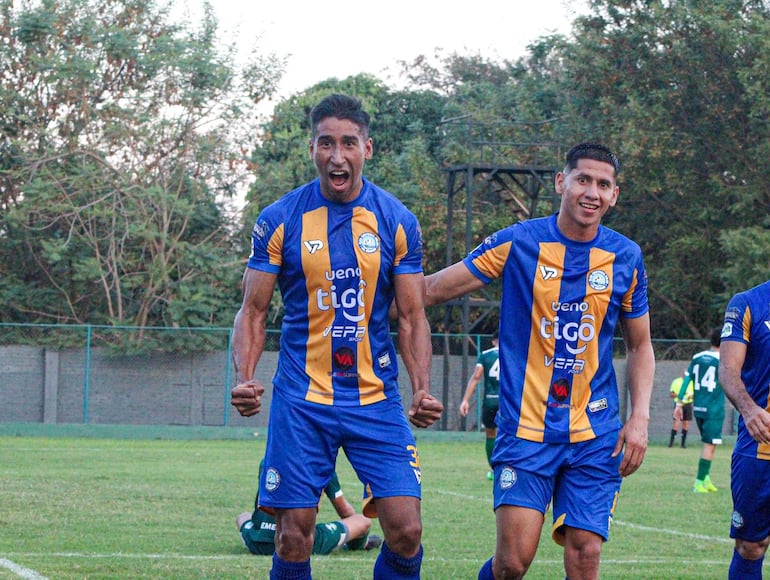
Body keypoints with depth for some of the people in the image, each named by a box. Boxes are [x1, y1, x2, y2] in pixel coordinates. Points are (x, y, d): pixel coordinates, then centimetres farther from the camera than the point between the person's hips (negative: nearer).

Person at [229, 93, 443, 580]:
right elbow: (253, 311, 4)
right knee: (293, 538, -2)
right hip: (301, 399, -1)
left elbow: (412, 318, 5)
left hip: (376, 398, 1)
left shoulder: (398, 222, 2)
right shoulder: (279, 221, -1)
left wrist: (422, 390, -10)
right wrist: (244, 378, -14)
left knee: (406, 531, -9)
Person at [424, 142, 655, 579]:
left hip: (595, 435, 2)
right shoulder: (518, 243, -2)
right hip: (526, 426, -2)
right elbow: (434, 290, 4)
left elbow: (640, 346, 16)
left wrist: (640, 418, 4)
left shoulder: (626, 258, 6)